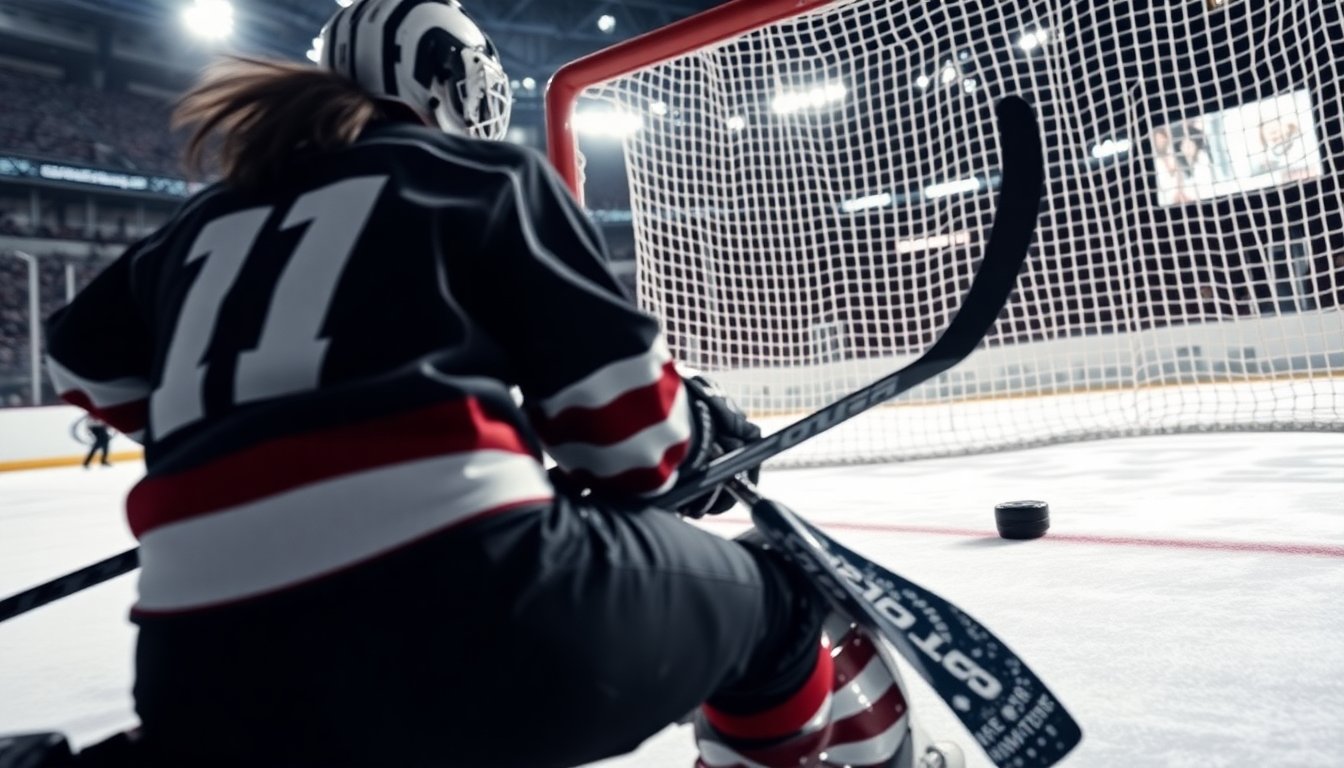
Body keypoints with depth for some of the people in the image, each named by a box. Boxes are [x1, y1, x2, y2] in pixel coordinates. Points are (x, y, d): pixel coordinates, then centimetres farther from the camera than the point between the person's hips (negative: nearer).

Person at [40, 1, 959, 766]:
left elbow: (91, 358, 37)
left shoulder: (204, 220, 23)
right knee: (776, 597, 19)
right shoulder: (490, 171, 9)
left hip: (216, 672, 6)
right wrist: (698, 436, 25)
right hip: (476, 591, -4)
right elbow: (615, 396, 5)